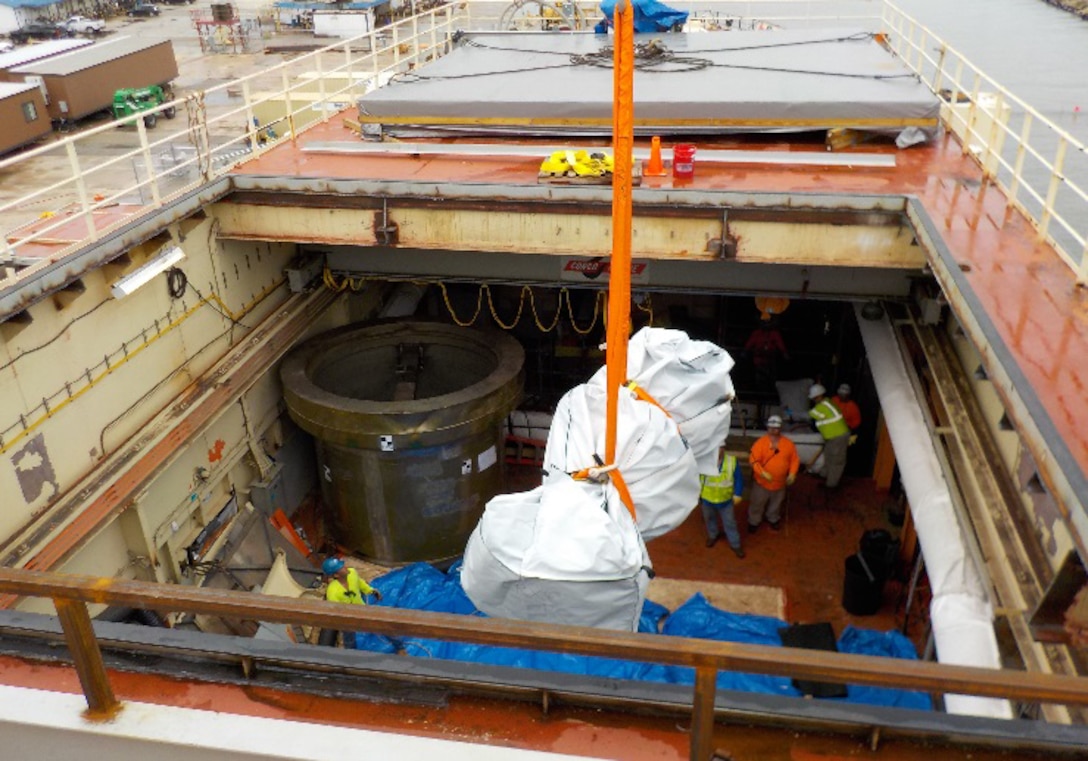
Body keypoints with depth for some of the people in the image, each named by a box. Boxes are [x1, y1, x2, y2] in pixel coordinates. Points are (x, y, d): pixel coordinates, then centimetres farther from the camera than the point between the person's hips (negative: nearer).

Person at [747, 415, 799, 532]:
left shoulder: (788, 444, -6)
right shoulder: (760, 442, -17)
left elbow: (795, 459, 1)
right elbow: (753, 459, -20)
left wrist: (792, 473, -14)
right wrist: (762, 473, -32)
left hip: (780, 483, 3)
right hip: (762, 482, -3)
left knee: (776, 504, 25)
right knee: (757, 503, 14)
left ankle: (773, 520, 50)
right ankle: (754, 522, 36)